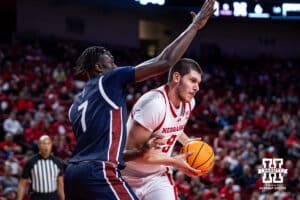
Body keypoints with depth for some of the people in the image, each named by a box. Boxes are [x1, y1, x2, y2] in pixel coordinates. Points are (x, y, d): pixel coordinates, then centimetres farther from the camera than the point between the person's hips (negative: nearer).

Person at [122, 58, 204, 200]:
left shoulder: (188, 103, -4)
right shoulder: (154, 104, -29)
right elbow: (133, 150, -29)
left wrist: (187, 142, 3)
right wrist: (173, 161, -28)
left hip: (158, 176, 6)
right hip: (128, 178, -6)